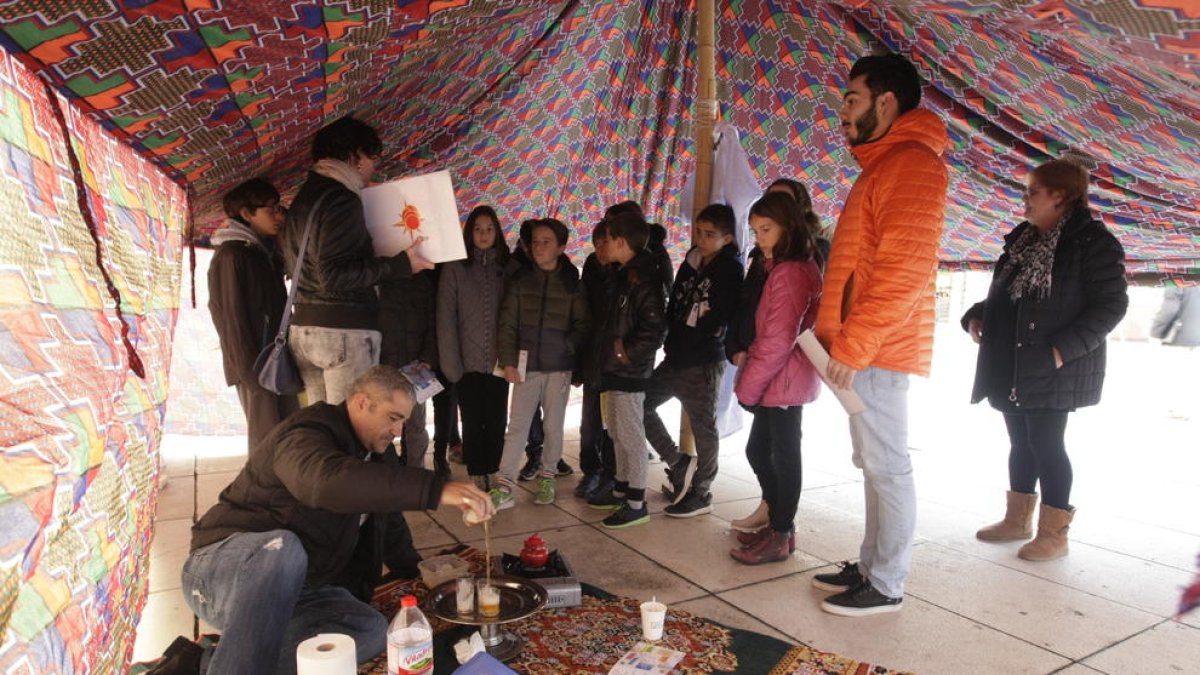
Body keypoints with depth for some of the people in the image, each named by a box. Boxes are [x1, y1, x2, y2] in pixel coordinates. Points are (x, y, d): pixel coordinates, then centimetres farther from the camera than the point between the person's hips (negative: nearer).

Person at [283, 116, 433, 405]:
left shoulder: (305, 196, 18)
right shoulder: (342, 199, -12)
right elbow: (334, 275, -20)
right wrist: (399, 265, -17)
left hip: (304, 326, 9)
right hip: (344, 330, -9)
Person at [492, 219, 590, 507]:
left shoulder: (572, 283, 0)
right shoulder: (520, 280, 2)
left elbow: (583, 324, 2)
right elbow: (507, 323, 2)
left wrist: (567, 347, -12)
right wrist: (508, 361, -5)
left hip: (559, 366, 0)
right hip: (526, 365, 0)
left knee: (553, 426, 9)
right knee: (517, 425, 0)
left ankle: (547, 479, 25)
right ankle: (504, 487, 3)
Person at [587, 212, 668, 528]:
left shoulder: (643, 279, -18)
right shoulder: (623, 275, 12)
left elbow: (655, 328, -25)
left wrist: (627, 353, -17)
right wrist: (609, 353, 13)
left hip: (629, 371, -10)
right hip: (613, 370, 10)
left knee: (631, 435, -1)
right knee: (618, 433, 18)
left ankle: (637, 504, 9)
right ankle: (621, 491, 32)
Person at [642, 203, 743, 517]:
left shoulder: (730, 270, -8)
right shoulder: (691, 263, 11)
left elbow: (717, 319, -14)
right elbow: (674, 306, 12)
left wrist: (681, 345, -10)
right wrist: (671, 342, 1)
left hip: (704, 362, -7)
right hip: (676, 358, 8)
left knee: (704, 427, 3)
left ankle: (701, 494, 17)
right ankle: (677, 463, 19)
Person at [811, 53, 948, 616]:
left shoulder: (912, 164, -11)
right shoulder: (882, 166, 22)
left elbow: (905, 271, -21)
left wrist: (853, 344, -20)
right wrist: (838, 336, 18)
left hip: (877, 352, -10)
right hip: (861, 350, 10)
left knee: (886, 467, -1)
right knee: (874, 465, 15)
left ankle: (886, 587, 11)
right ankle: (870, 566, 26)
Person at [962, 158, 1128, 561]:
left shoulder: (1093, 241, -9)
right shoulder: (1023, 239, 14)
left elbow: (1111, 305, -14)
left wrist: (1064, 348, -23)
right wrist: (977, 315, 3)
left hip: (1052, 369, -7)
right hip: (1010, 366, 7)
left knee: (1046, 444, -2)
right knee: (1021, 443, 14)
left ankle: (1054, 534, 12)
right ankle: (1018, 520, 27)